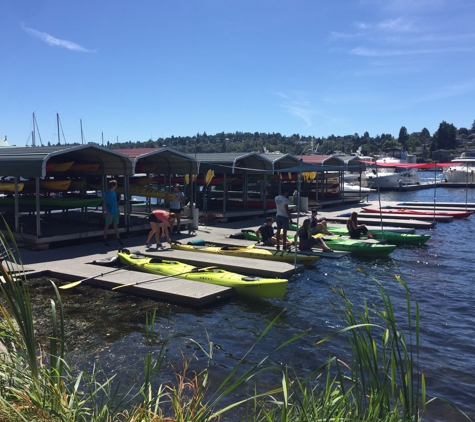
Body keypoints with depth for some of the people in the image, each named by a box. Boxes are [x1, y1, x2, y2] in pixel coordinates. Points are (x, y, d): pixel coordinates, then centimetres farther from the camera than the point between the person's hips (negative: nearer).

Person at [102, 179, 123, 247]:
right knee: (107, 225, 5)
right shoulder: (108, 193, -15)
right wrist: (107, 212, -20)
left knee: (116, 225, 11)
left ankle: (118, 239, 16)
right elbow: (104, 203, -16)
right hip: (110, 213, -7)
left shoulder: (114, 192, 7)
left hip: (115, 212, 7)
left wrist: (117, 209, 13)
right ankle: (105, 240, 14)